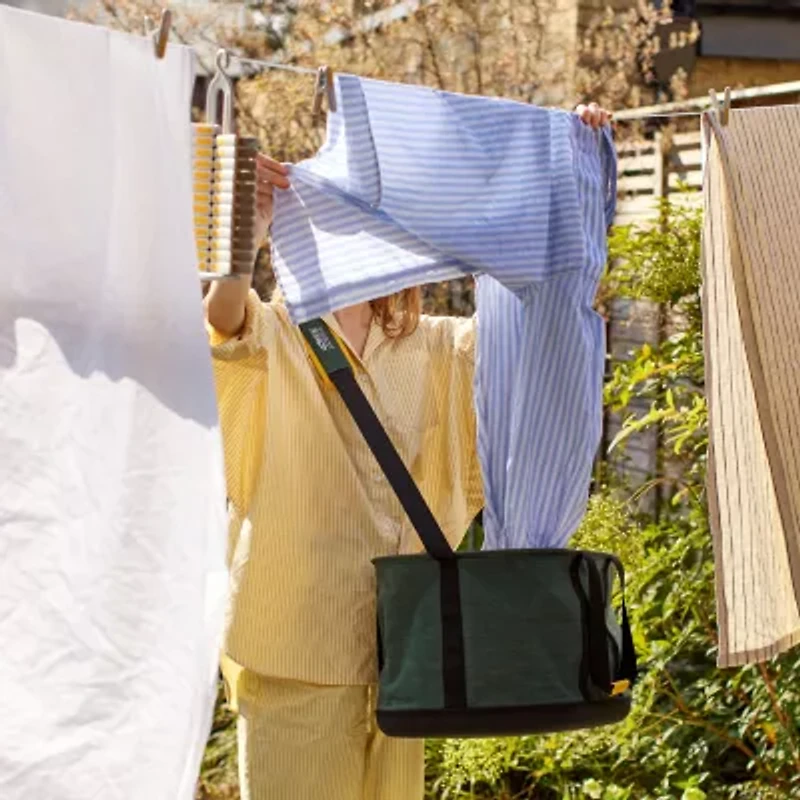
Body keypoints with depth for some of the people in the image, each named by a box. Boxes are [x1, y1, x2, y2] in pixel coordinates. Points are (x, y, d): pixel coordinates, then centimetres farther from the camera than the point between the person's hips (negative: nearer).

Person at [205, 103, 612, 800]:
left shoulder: (433, 349, 15)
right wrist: (247, 226, -42)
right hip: (297, 629, -4)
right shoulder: (274, 336, 1)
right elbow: (221, 314, -21)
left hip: (400, 627, 5)